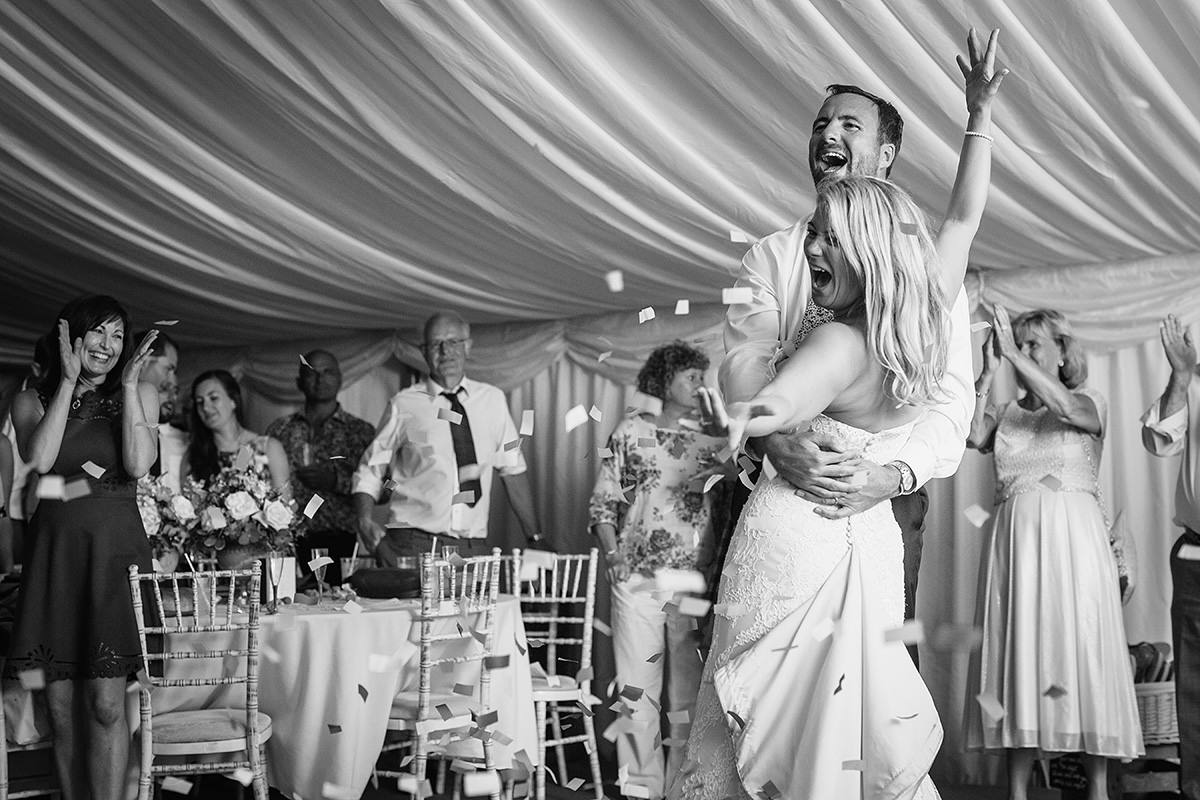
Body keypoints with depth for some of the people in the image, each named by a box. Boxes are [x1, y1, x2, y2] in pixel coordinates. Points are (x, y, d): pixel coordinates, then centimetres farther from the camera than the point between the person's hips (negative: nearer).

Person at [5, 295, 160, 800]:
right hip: (54, 550, 1)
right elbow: (39, 459, -11)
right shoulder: (33, 399, 10)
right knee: (62, 706, 3)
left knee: (106, 704, -8)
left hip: (115, 549, -1)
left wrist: (128, 385, -7)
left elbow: (138, 465, -7)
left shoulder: (140, 394, 9)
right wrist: (69, 381, -7)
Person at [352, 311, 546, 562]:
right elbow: (370, 471, 5)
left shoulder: (492, 400, 9)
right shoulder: (404, 405, 2)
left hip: (475, 549, 3)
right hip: (413, 546, -2)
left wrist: (535, 537, 10)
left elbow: (513, 469, 13)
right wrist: (365, 521, -13)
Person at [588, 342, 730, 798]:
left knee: (689, 688, 2)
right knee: (637, 685, -1)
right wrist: (611, 550, -7)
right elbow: (603, 500, 6)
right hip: (636, 578, -1)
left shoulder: (713, 440, 11)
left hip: (695, 580, 2)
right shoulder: (630, 431, 7)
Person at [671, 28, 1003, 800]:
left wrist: (738, 418, -62)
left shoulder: (844, 343, -20)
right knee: (864, 717, 17)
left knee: (776, 716, 3)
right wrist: (980, 114, 19)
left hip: (797, 538, -7)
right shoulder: (931, 313, 1)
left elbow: (779, 404, -41)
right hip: (874, 540, 7)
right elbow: (966, 216, 16)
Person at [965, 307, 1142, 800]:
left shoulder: (1089, 403, 9)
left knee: (1081, 648, -7)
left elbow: (1065, 405, -15)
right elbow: (973, 436, -4)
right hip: (1015, 536, 3)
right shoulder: (1005, 413, 16)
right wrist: (988, 372, -8)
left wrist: (1013, 353, -18)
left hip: (1071, 536, -3)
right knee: (1017, 652, -1)